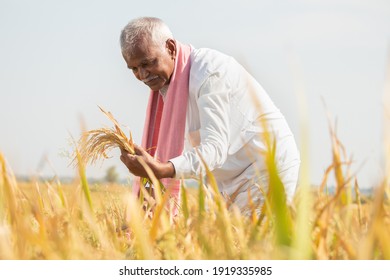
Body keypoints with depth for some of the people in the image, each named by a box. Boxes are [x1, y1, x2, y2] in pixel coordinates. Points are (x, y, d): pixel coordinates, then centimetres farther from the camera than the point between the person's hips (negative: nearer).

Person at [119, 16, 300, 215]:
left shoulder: (208, 71, -21)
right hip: (234, 179, 8)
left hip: (268, 170, -8)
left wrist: (159, 170, -45)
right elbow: (174, 149, 8)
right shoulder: (163, 80, 5)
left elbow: (215, 148, -31)